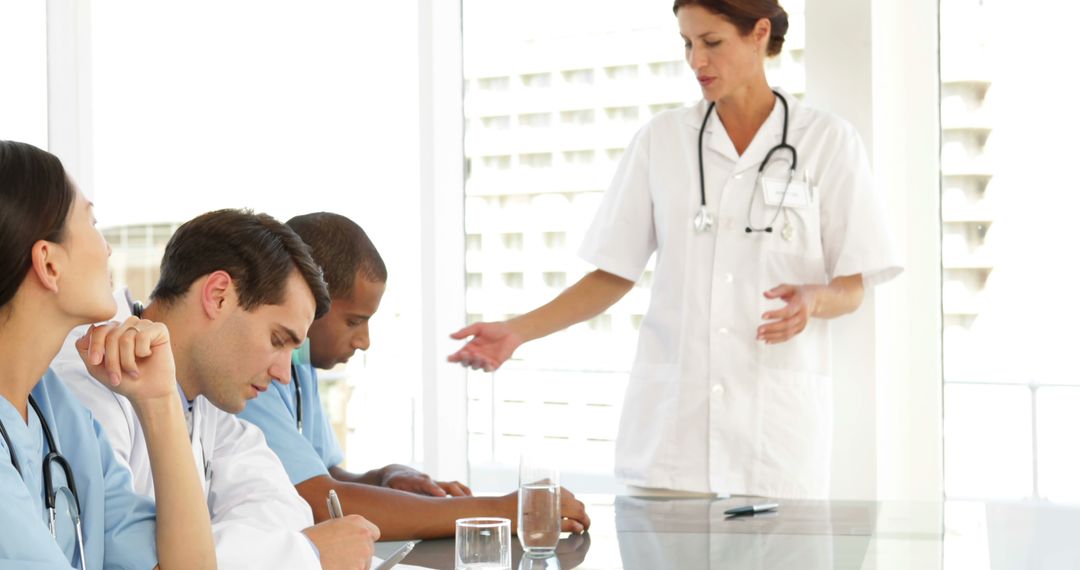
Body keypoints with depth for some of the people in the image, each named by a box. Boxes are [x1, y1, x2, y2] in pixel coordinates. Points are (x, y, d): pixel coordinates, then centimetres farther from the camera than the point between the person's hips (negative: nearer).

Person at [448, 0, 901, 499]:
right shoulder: (660, 140, 6)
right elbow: (614, 275, 9)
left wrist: (812, 299, -18)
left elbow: (852, 288, 3)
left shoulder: (828, 142, 1)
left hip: (776, 420, -1)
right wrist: (517, 332, -3)